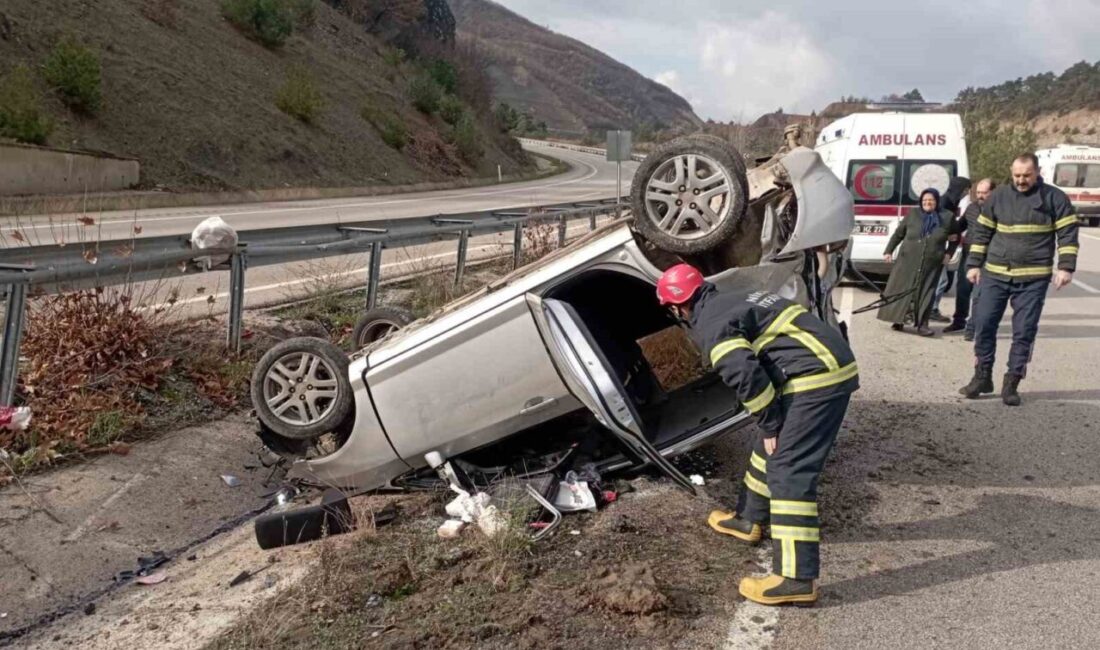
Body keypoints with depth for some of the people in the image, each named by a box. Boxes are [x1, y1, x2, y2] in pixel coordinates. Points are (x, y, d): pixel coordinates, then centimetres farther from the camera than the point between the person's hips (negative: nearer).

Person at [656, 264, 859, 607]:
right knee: (771, 447, 23)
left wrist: (769, 424, -8)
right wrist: (772, 425, 28)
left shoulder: (710, 325, -8)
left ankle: (796, 579, -13)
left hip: (817, 376, -10)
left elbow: (746, 375, -19)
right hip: (829, 364, 10)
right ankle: (749, 520, 40)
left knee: (789, 470, -11)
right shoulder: (730, 301, 22)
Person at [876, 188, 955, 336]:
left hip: (931, 264, 0)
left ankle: (922, 325, 2)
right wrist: (888, 251, 7)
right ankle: (898, 319, 12)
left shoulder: (946, 218, 3)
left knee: (926, 293, -1)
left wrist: (949, 253, 5)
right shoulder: (913, 214, 4)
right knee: (902, 290, 1)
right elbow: (898, 234, 10)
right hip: (908, 260, 0)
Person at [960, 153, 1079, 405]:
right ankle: (982, 377, 13)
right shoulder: (998, 196, 7)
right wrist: (974, 264, 7)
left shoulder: (1055, 198, 0)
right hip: (995, 275, 3)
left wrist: (1065, 267, -10)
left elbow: (1067, 234, -1)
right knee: (983, 323, 0)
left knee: (1024, 331, 0)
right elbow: (982, 232, 12)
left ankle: (1011, 383, 7)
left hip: (1033, 279, -2)